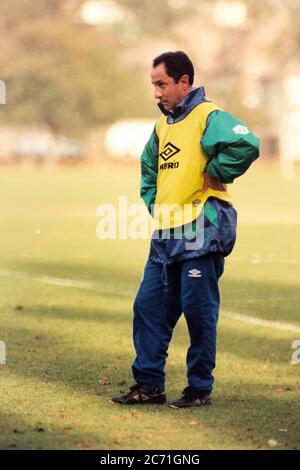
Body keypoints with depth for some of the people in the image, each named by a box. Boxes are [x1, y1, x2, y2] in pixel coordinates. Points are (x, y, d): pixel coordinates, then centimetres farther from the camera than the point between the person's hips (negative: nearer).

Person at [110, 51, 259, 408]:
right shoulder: (163, 126, 17)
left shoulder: (208, 117, -9)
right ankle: (149, 385, 11)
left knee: (198, 310, -3)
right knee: (148, 306, 6)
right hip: (166, 234, 8)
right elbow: (149, 168, 32)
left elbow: (246, 145, -27)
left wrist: (212, 174, -16)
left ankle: (201, 388, 6)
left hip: (201, 232, -8)